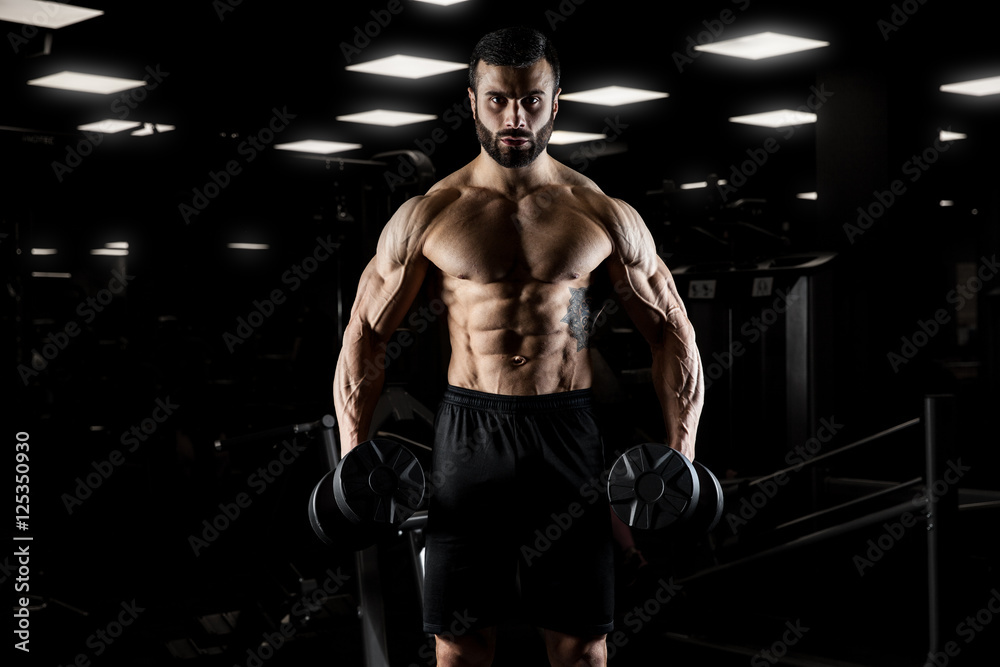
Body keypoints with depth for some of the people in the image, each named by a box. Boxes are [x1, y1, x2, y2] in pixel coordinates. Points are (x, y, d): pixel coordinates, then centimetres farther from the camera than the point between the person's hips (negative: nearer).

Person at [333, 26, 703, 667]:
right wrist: (353, 464, 0)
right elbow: (364, 336, 7)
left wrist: (680, 463, 1)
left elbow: (673, 336, 7)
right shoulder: (426, 216, 2)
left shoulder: (606, 216, 2)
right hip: (469, 435, 0)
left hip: (568, 436, 0)